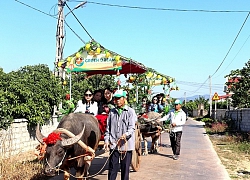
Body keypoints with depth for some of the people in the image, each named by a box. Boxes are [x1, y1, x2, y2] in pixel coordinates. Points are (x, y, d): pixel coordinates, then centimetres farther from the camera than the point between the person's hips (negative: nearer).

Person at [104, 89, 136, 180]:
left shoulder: (130, 111, 0)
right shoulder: (112, 112, 12)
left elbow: (132, 127, -9)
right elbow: (108, 128, 15)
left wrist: (126, 134, -27)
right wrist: (106, 140, 6)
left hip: (126, 144, -3)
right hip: (114, 144, 3)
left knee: (125, 168, 6)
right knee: (112, 167, 4)